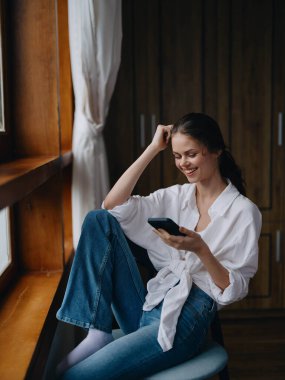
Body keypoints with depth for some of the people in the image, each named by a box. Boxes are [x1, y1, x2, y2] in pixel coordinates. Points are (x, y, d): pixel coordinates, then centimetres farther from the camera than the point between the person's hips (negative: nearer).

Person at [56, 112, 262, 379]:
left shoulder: (244, 212, -4)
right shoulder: (176, 195, 10)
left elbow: (235, 289, -6)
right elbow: (112, 205, -3)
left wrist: (200, 249, -23)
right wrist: (153, 149, -1)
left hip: (185, 319, -7)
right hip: (149, 305, 7)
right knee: (99, 219, -12)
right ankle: (98, 333, -15)